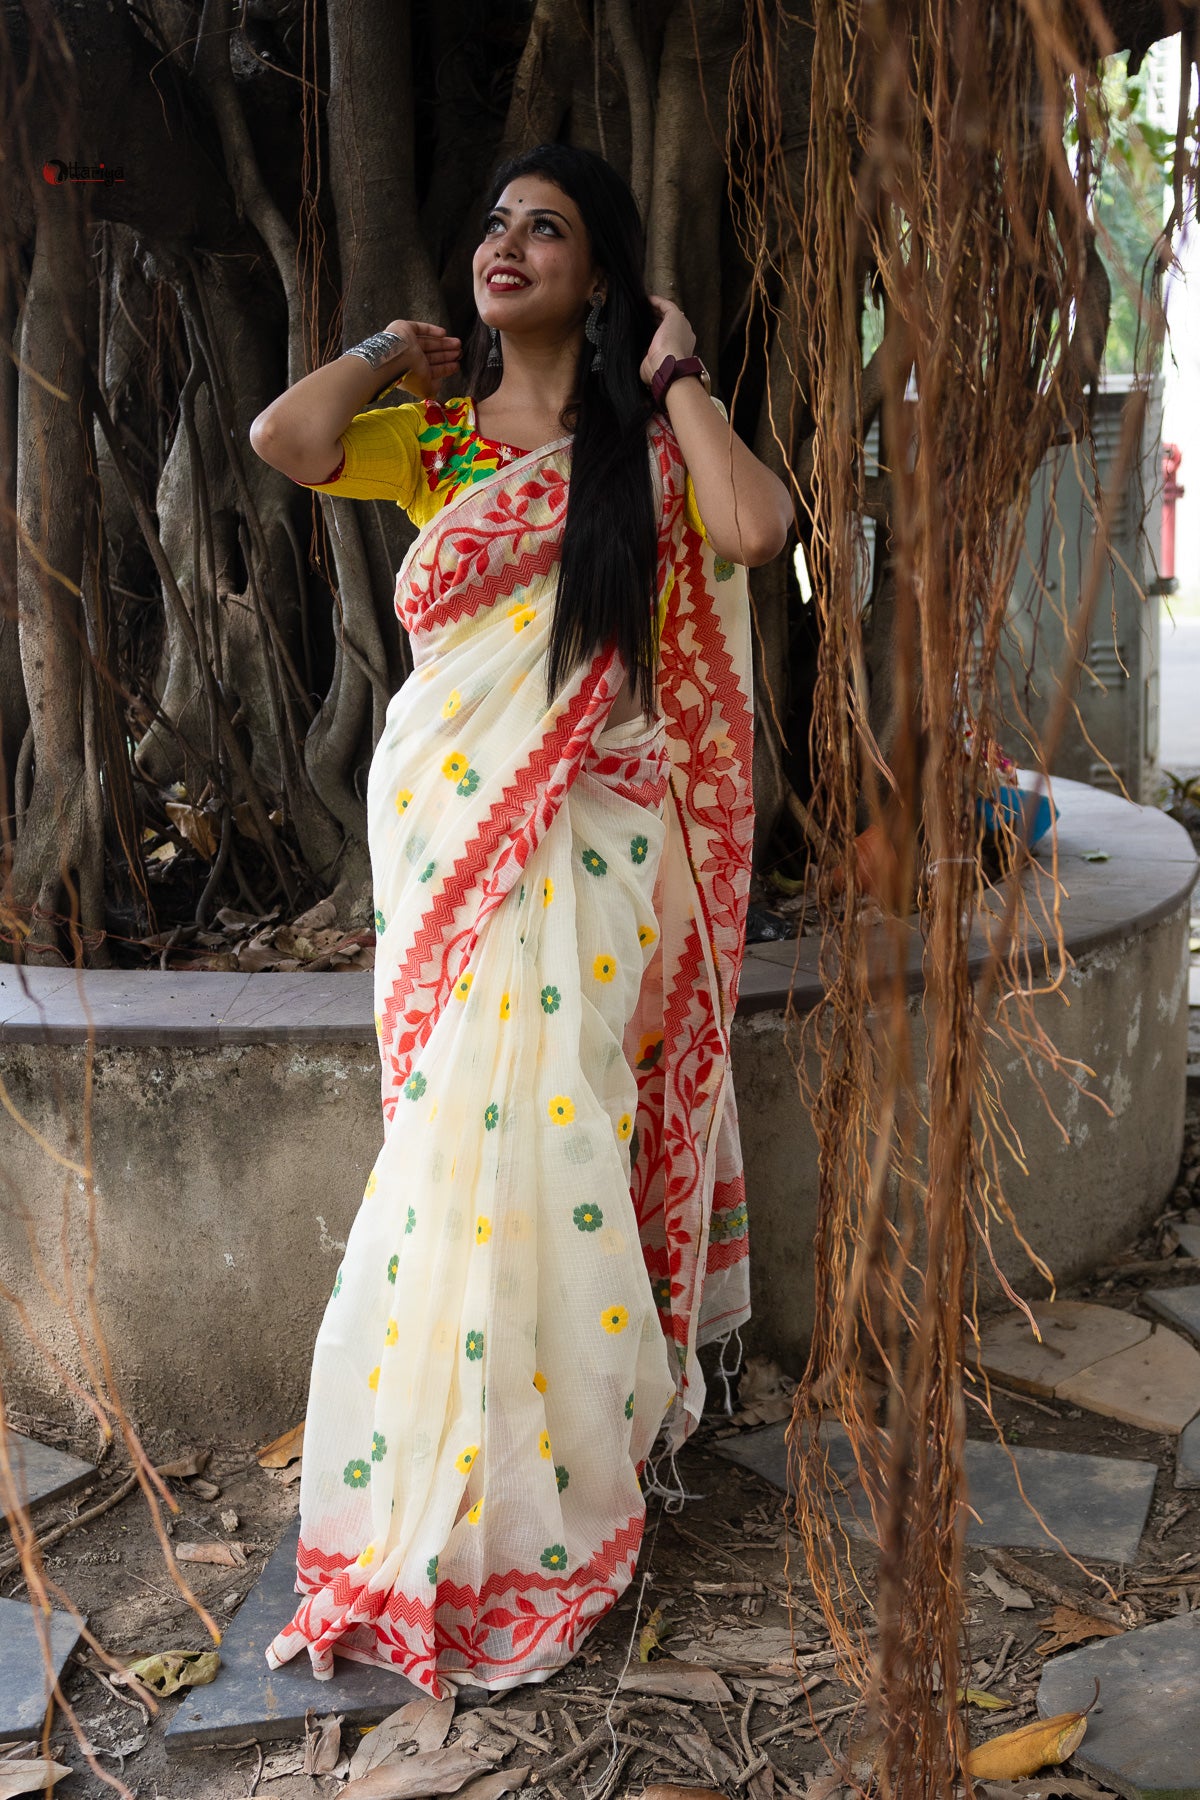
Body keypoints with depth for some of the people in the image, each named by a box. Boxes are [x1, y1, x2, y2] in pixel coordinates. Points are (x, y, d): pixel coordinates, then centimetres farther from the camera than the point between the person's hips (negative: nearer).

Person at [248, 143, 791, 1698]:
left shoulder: (644, 444, 4)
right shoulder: (437, 438, 11)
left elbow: (754, 527, -18)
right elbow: (283, 438, -9)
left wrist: (675, 375, -6)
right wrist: (395, 351, 7)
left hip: (587, 854, -3)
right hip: (448, 838, 3)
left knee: (540, 1138, -2)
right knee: (464, 1147, 6)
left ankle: (533, 1510, 17)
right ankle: (450, 1504, 23)